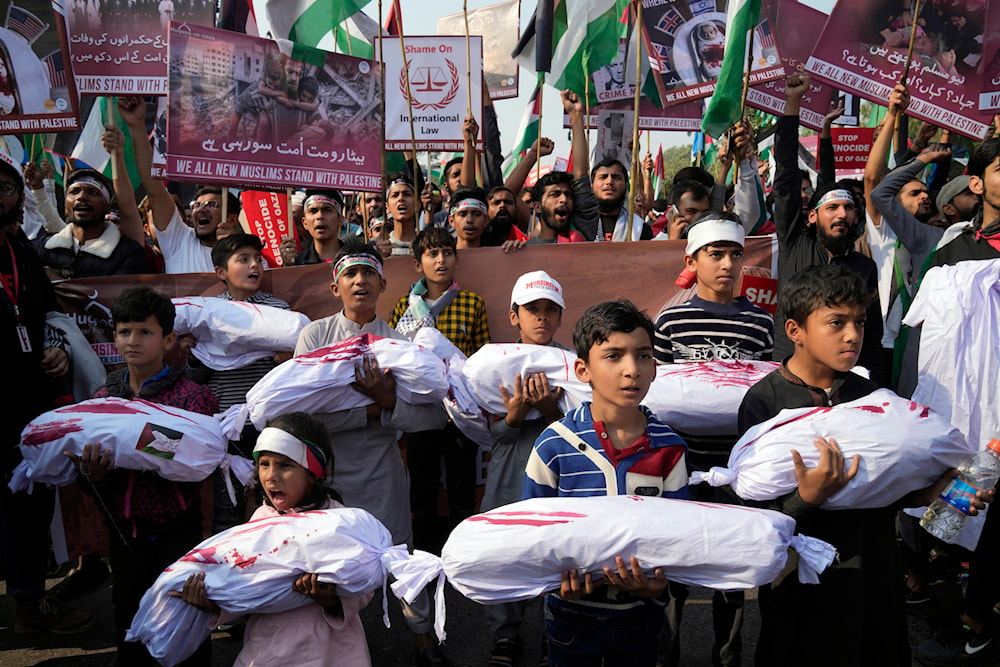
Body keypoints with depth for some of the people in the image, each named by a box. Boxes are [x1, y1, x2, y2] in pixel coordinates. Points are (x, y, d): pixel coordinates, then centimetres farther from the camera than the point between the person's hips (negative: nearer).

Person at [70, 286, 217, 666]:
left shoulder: (192, 397, -7)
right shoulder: (103, 398, 6)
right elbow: (93, 489, 7)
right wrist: (92, 474, -16)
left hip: (178, 530, -4)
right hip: (124, 530, 4)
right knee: (129, 622, 16)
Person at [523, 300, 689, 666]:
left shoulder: (668, 448, -8)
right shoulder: (554, 446, -15)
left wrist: (659, 582, -20)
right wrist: (559, 577, -21)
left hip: (641, 614, 2)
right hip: (572, 613, -2)